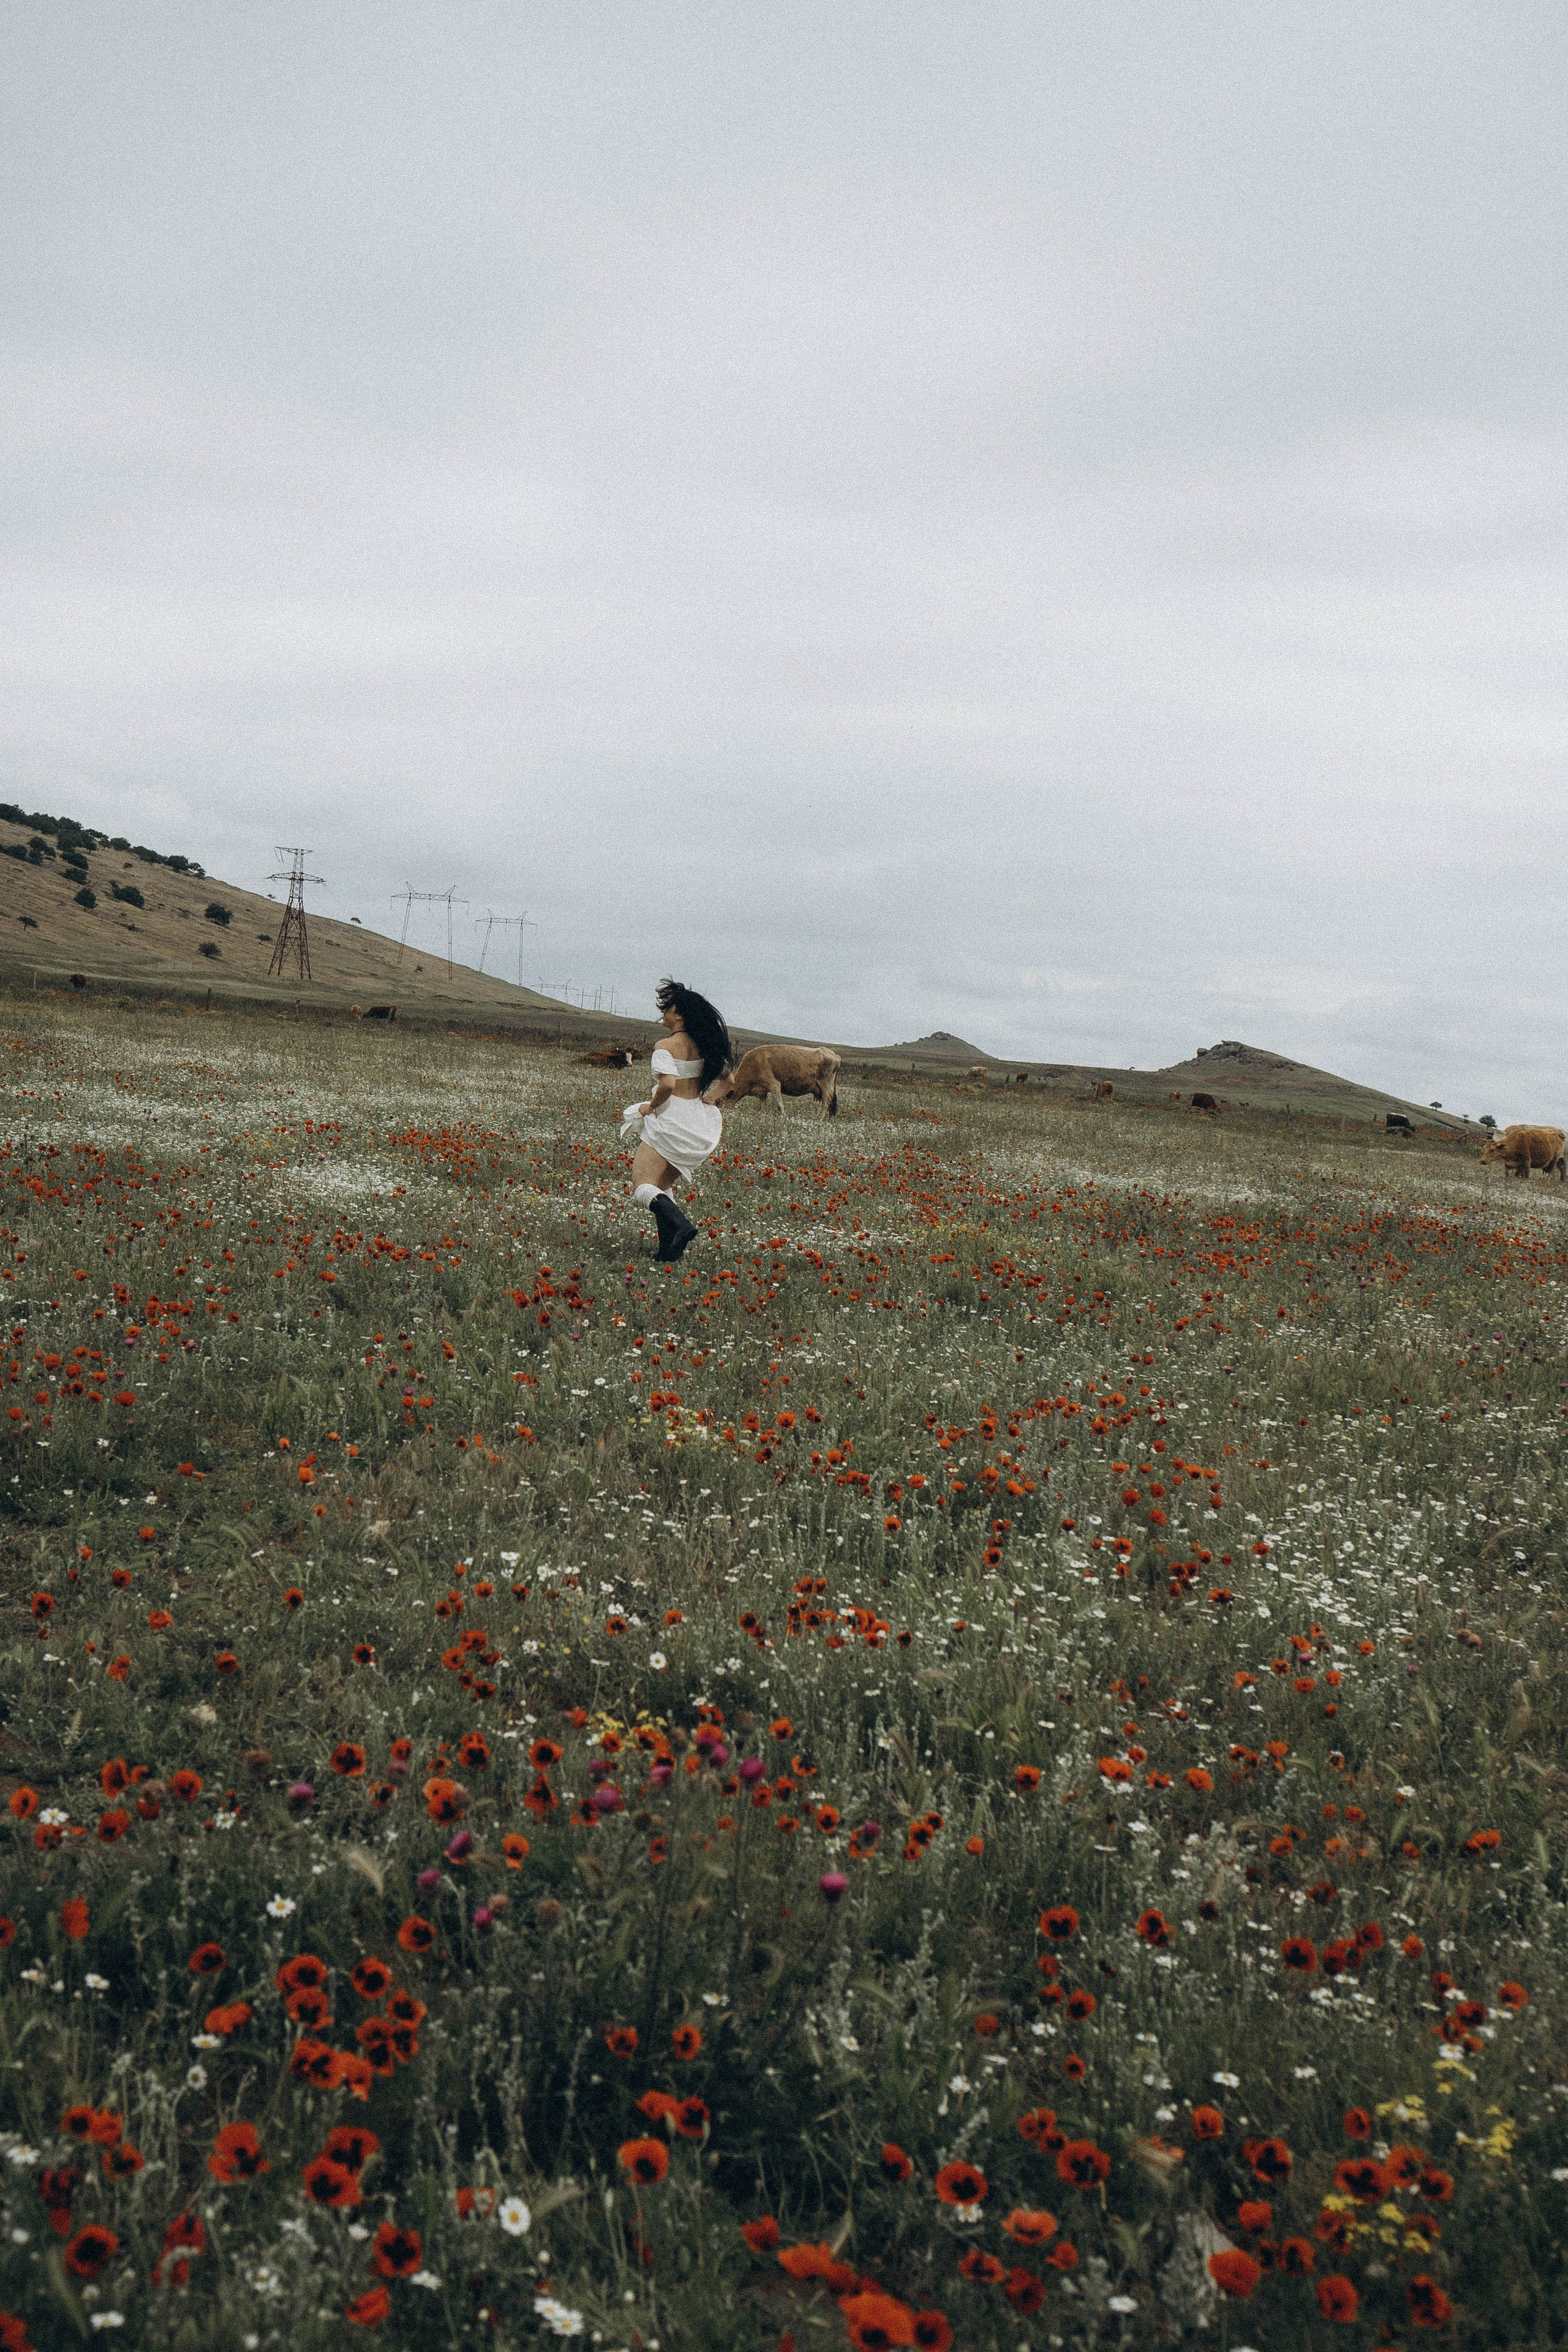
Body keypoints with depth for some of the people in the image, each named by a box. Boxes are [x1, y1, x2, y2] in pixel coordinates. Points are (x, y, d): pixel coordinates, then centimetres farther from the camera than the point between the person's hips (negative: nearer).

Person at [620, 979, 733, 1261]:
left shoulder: (666, 1047, -15)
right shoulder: (704, 1045, 7)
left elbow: (667, 1085, -28)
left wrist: (651, 1106, -10)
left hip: (671, 1120, -8)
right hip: (699, 1120, 8)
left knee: (643, 1186, -5)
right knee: (662, 1186, 19)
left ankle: (680, 1225, -31)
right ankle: (668, 1250, 7)